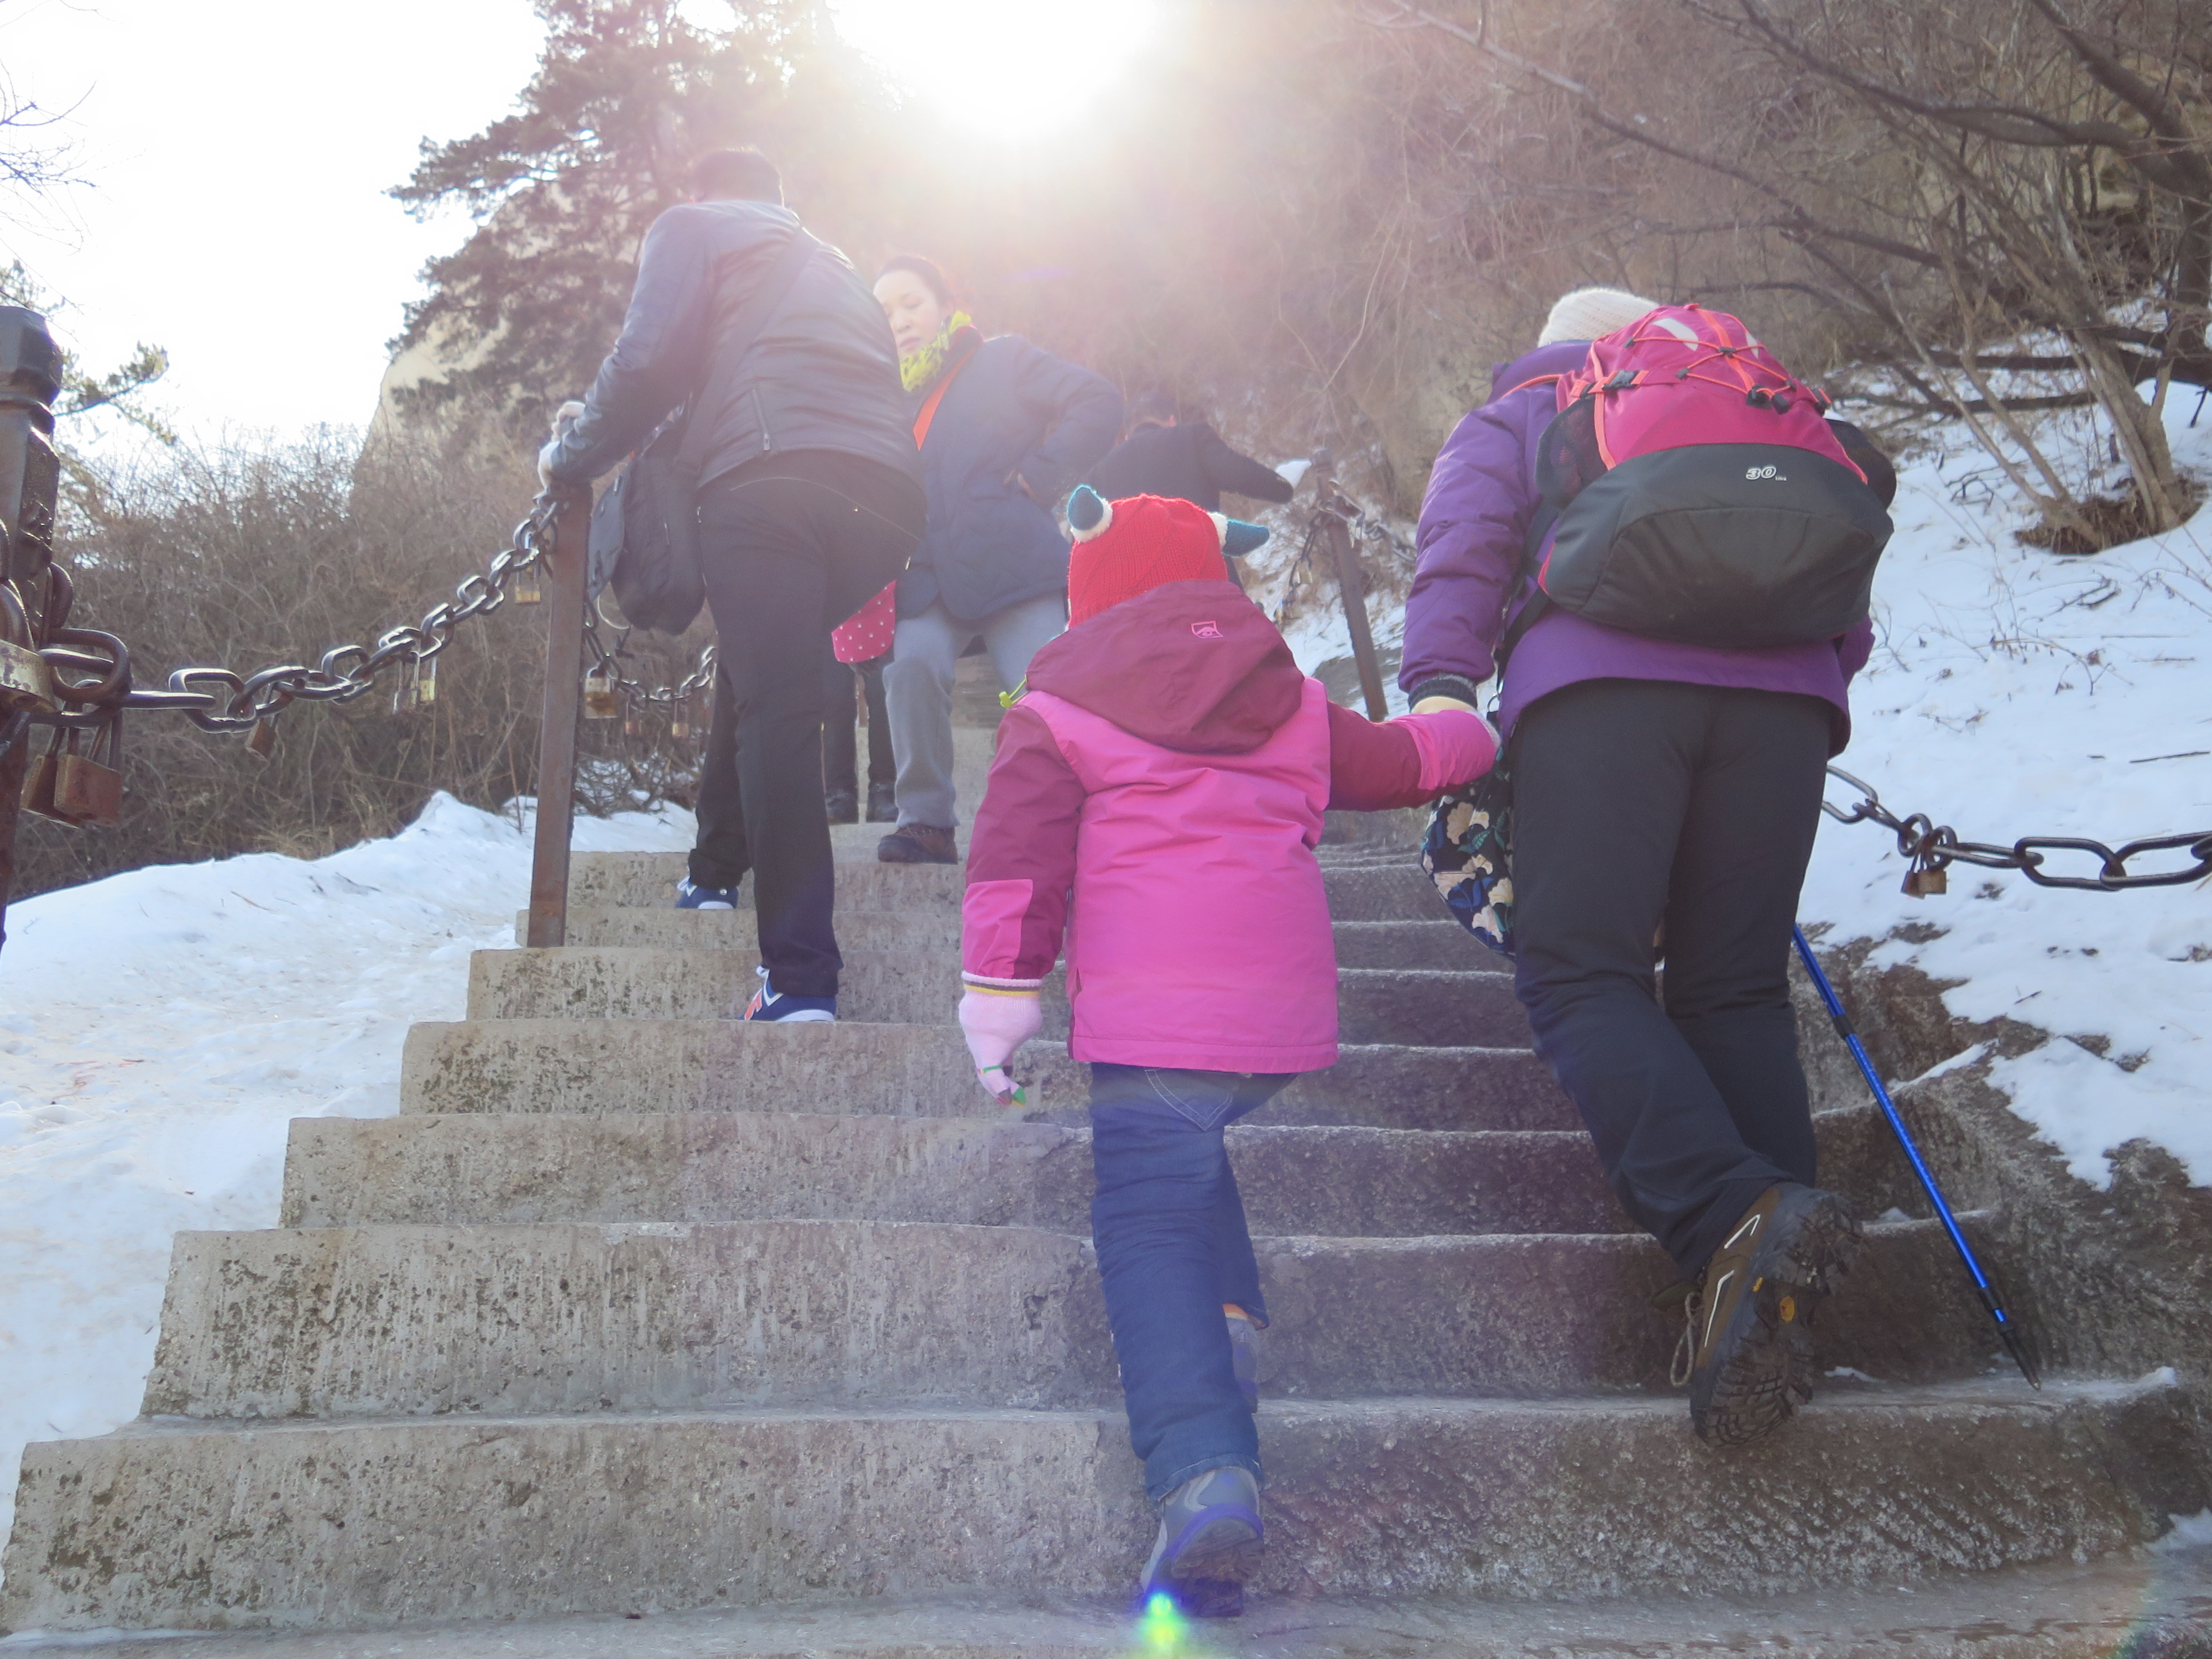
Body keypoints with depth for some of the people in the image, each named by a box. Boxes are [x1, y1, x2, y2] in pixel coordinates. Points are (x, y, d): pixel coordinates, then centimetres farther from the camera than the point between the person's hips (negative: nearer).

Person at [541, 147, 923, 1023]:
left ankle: (801, 976, -20)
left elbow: (648, 363, 3)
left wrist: (571, 457, 17)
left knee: (775, 709, -12)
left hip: (769, 475, -6)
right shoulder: (832, 263, 39)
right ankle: (717, 874, 27)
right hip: (886, 491, 7)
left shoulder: (692, 226, 19)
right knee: (764, 676, 25)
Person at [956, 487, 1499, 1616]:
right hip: (1285, 1016, 5)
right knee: (1189, 1151, 31)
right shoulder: (1294, 700, 21)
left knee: (1149, 1223, -8)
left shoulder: (1055, 709, 9)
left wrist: (998, 984, -2)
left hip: (1150, 1012, -5)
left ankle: (1205, 1473, -24)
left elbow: (1019, 849, -2)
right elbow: (1397, 761, 35)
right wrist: (1474, 735, 55)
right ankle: (1226, 1321, 11)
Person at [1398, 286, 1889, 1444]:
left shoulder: (1510, 420, 29)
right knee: (1735, 989, 5)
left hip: (1599, 677, -3)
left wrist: (1439, 684, -4)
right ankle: (1771, 1307, -10)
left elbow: (1465, 545, 8)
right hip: (1785, 690, 4)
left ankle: (1731, 1219, -32)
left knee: (1582, 973, -7)